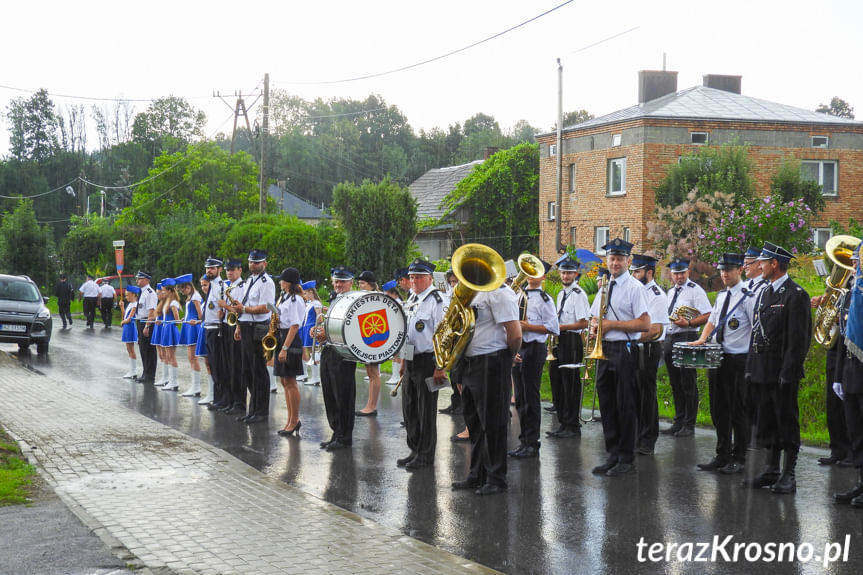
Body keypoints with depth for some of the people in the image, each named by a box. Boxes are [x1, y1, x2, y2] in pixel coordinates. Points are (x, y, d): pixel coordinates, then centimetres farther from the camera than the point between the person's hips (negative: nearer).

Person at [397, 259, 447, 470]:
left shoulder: (436, 300, -13)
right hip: (411, 361, 8)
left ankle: (425, 455, 9)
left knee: (426, 410, 0)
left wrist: (440, 367, -21)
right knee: (409, 409, 13)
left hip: (427, 361, -8)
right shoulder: (411, 300, 14)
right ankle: (414, 450, 24)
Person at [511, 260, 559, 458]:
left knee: (530, 397, -5)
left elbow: (553, 327, -12)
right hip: (517, 348, 7)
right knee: (520, 397, 10)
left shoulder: (544, 299, -6)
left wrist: (528, 326, -18)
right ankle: (523, 441, 17)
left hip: (534, 348, -7)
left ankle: (532, 444, 0)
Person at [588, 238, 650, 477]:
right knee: (606, 404, 10)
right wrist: (594, 326, -1)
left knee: (625, 406, -2)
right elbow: (594, 318, 24)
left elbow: (645, 324, -15)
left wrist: (611, 324, -16)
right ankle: (613, 455, 19)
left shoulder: (634, 287, -7)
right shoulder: (604, 287, 16)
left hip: (624, 350, -7)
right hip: (604, 349, 7)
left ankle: (626, 459, 5)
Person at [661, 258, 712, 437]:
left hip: (686, 338, -8)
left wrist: (688, 323, -23)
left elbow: (707, 316, -13)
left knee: (687, 383, -4)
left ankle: (689, 425, 1)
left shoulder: (695, 290, -7)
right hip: (670, 339, 8)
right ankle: (678, 421, 20)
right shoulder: (670, 292, 17)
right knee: (675, 383, 12)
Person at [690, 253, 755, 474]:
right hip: (717, 358, 8)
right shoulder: (721, 296, 13)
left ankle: (738, 458, 9)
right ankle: (722, 456, 23)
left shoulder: (748, 298, -11)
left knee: (738, 411, 0)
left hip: (738, 360, -8)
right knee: (718, 410, 13)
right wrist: (702, 339, 7)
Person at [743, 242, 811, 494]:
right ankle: (771, 470, 20)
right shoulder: (764, 293, 15)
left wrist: (789, 374, -18)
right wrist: (750, 367, 13)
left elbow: (799, 339, -14)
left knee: (787, 422, 0)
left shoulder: (795, 295, -10)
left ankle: (788, 474, 6)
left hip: (782, 371, -8)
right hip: (762, 370, 8)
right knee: (767, 423, 12)